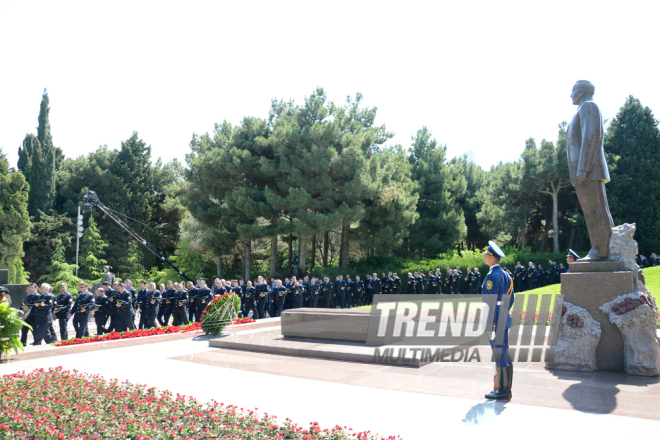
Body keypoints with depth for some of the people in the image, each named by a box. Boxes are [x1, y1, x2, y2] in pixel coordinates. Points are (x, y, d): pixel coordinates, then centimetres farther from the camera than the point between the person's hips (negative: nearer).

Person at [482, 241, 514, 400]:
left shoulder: (492, 276, -17)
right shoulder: (505, 274, 13)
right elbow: (510, 298, 18)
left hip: (496, 322, -10)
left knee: (500, 355, -4)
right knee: (505, 353, 13)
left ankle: (502, 390, 2)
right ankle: (505, 388, 20)